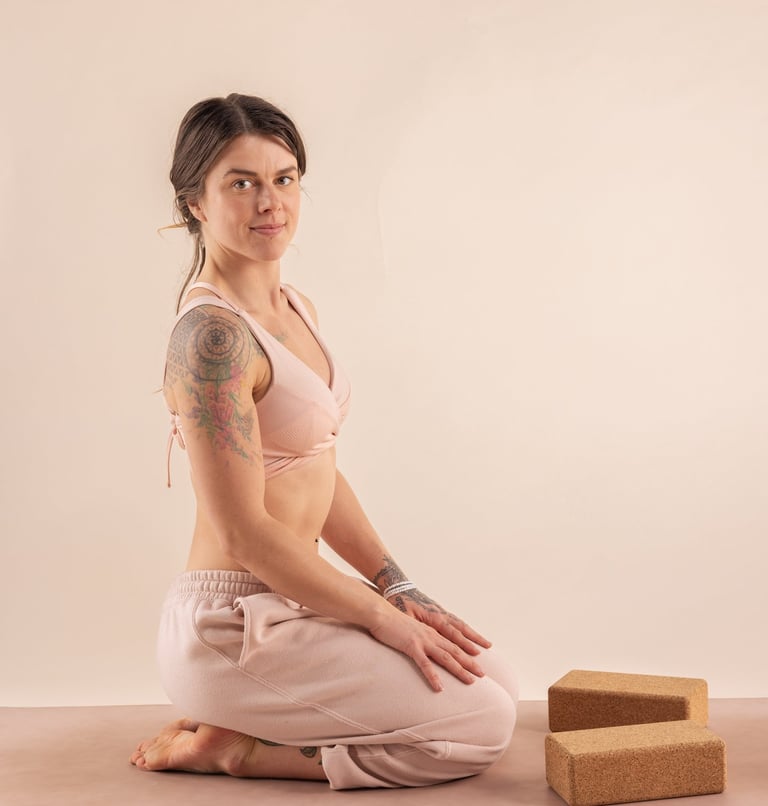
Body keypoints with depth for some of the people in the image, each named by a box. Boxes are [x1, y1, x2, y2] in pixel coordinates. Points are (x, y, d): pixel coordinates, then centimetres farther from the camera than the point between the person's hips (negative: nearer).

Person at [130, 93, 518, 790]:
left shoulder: (296, 309, 9)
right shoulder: (212, 335, -21)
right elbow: (243, 530, -21)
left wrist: (398, 588, 6)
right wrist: (382, 616, -13)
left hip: (293, 597, 9)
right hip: (233, 624, -9)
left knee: (498, 682, 14)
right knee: (482, 726, -8)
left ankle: (239, 721, 13)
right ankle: (235, 748, 0)